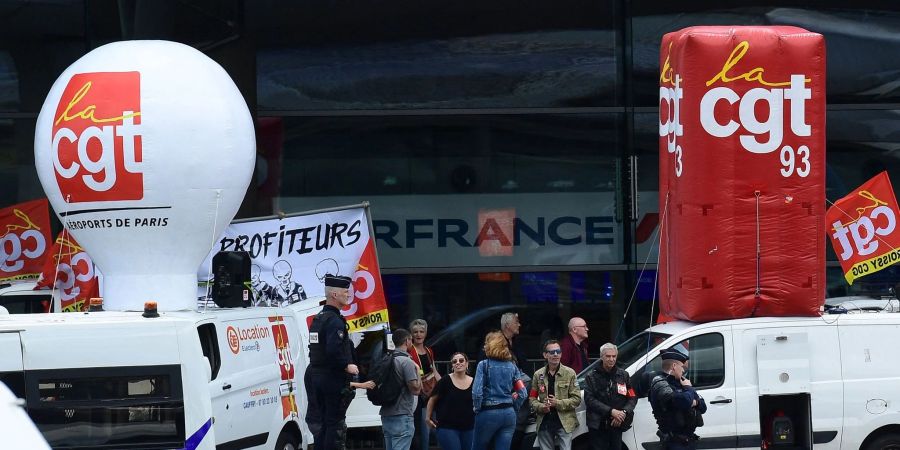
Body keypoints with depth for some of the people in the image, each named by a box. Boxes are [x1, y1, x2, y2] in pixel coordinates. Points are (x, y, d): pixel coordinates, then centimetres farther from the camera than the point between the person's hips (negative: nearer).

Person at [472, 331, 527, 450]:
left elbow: (477, 392, -14)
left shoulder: (484, 365, -7)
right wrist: (513, 407, 14)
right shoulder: (512, 366, 8)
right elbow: (522, 392, 4)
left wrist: (477, 408, 1)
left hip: (488, 413, -4)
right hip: (509, 414, 4)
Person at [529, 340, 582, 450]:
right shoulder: (538, 375, 8)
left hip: (564, 423, -3)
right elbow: (532, 398, 11)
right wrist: (541, 407, -11)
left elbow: (576, 399, -2)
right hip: (544, 423, 3)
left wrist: (558, 403, -16)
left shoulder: (569, 373, 0)